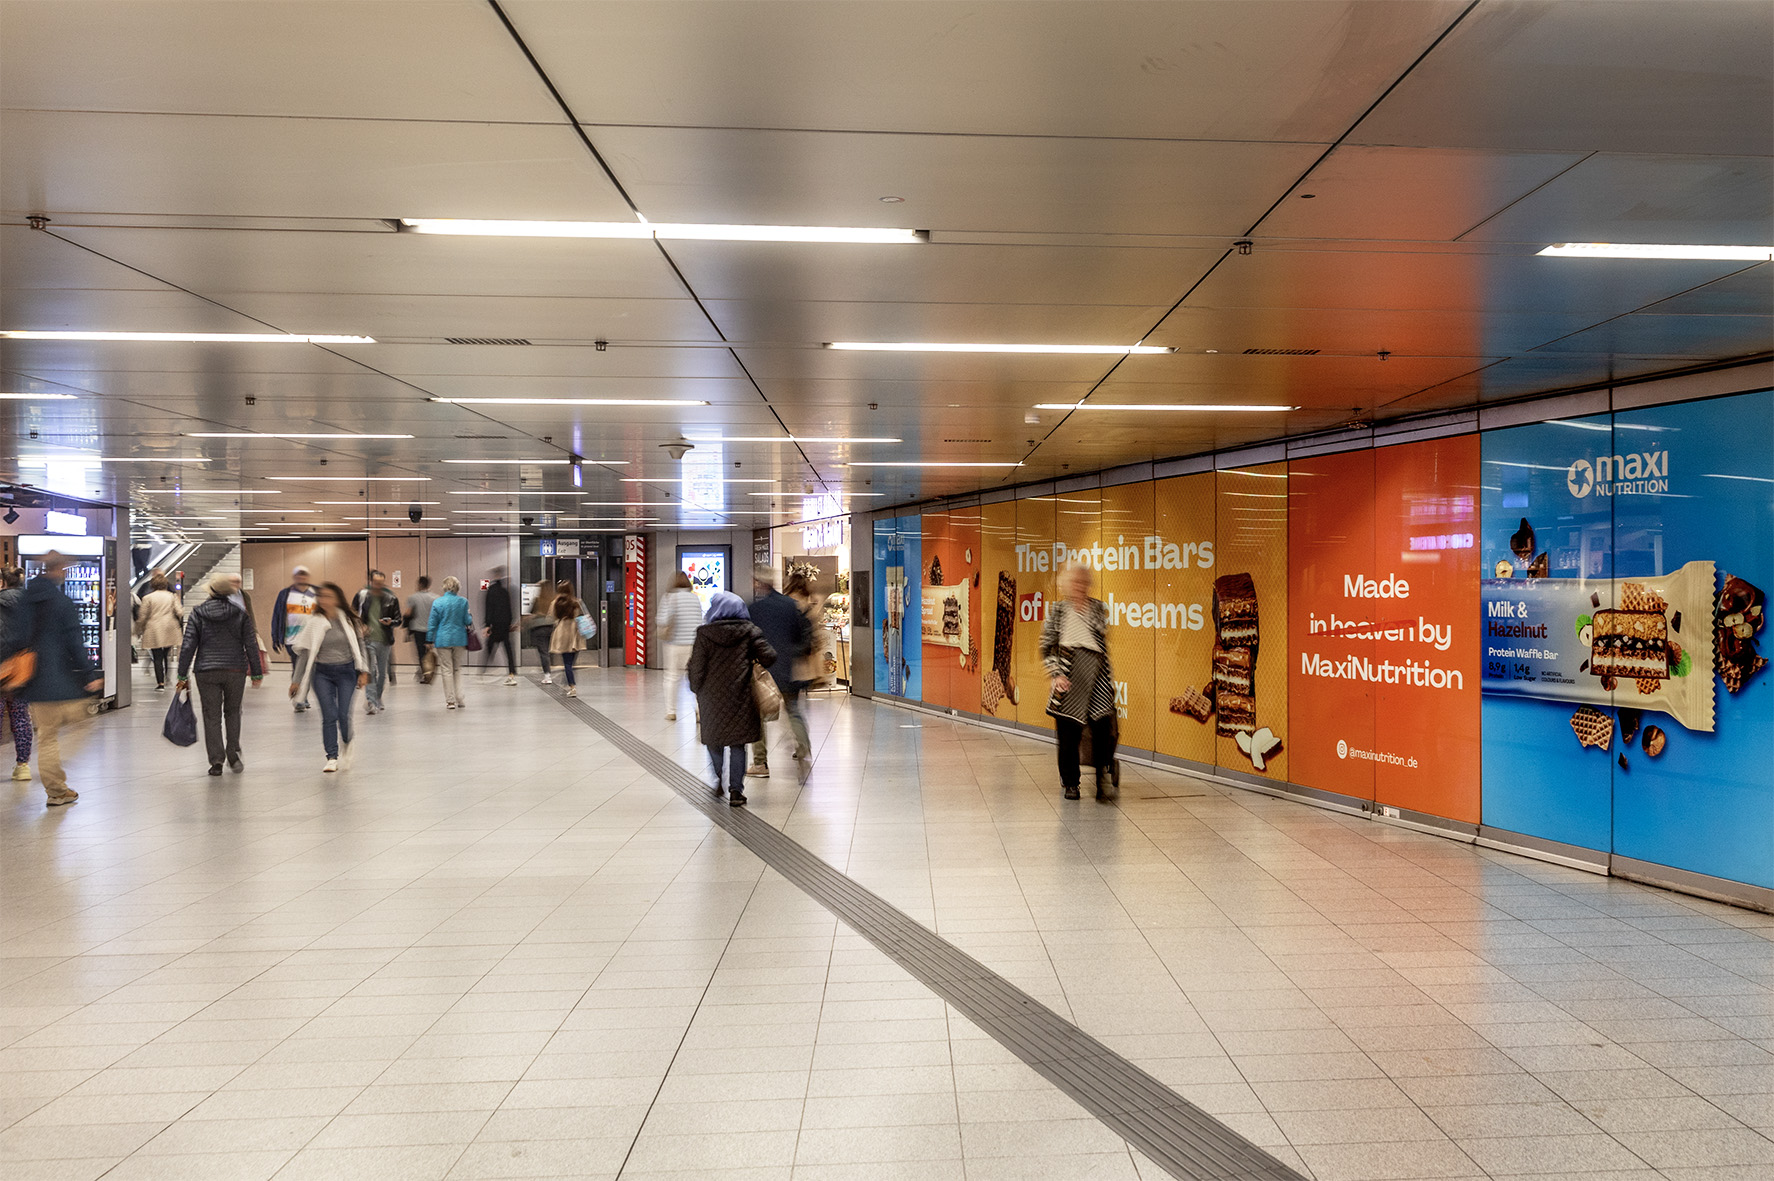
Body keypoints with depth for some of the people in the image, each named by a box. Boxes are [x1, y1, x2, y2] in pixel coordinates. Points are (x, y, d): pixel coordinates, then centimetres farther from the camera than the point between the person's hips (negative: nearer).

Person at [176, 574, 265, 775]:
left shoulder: (197, 614, -1)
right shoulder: (240, 613, 0)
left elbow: (188, 646, -2)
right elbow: (251, 645, 0)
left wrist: (182, 675, 3)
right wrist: (257, 673, 6)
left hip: (207, 672, -1)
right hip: (235, 670, 1)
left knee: (212, 716, 6)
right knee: (232, 712, 17)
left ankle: (216, 760, 2)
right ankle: (233, 752, 6)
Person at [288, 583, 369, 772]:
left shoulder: (348, 619, 0)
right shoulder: (314, 622, 0)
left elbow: (359, 644, 6)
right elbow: (306, 652, 5)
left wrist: (363, 671, 0)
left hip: (346, 672, 0)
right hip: (322, 673, 0)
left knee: (344, 715, -7)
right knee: (329, 716, -7)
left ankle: (346, 745, 24)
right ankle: (332, 757, 4)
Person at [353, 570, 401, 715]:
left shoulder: (391, 599, 3)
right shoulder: (362, 596, 0)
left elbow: (398, 619, 7)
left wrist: (390, 622, -15)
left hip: (385, 640, 3)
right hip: (368, 639, -3)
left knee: (382, 673, 13)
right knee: (370, 671, -14)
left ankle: (377, 699, 30)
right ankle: (371, 702, -17)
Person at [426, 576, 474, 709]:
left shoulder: (437, 602, -5)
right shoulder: (463, 601, -5)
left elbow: (432, 622, -1)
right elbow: (467, 620, 0)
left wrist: (429, 640, 6)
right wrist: (471, 619, 23)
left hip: (443, 640, -1)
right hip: (459, 639, 1)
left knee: (447, 670, 5)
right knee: (458, 669, 13)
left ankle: (450, 701, 5)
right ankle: (459, 699, 7)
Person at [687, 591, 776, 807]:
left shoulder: (704, 633, -6)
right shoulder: (749, 631, -3)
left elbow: (697, 668, -6)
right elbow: (769, 656, -10)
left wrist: (697, 691, 9)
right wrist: (755, 661, 11)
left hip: (712, 696, 0)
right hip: (740, 698, 0)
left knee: (714, 740, 20)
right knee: (737, 745, 6)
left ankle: (718, 782, 28)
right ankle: (736, 790, 3)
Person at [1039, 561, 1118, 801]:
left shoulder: (1098, 608, 13)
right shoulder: (1057, 610, 6)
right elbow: (1046, 648, 4)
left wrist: (1110, 677, 16)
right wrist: (1056, 674, -9)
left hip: (1096, 673, 1)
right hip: (1069, 674, -1)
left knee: (1103, 726, -11)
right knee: (1068, 730, 0)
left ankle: (1102, 776, 2)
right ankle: (1070, 783, 14)